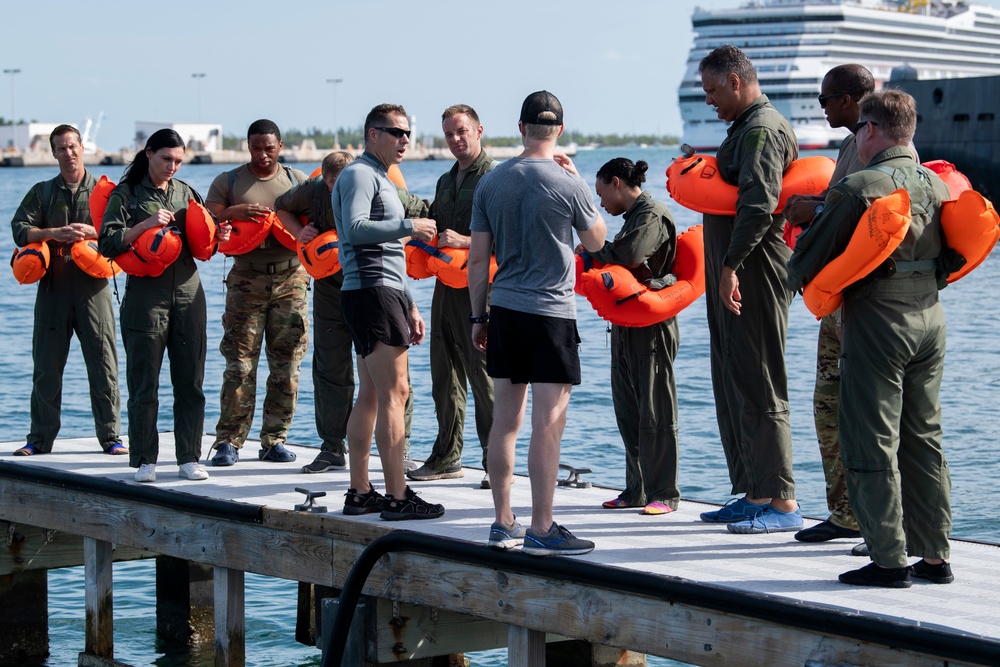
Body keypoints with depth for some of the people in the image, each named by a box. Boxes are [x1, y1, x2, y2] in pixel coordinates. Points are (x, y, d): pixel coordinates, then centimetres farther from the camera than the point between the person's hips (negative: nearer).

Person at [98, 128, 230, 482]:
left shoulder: (187, 193, 15)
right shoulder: (127, 194, 2)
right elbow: (108, 243, -6)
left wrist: (216, 237, -3)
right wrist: (146, 224, -17)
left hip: (188, 293, 4)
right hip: (145, 295, -4)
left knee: (190, 382, 3)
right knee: (144, 384, -2)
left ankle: (189, 458, 9)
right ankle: (145, 461, 5)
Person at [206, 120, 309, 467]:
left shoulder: (297, 180, 10)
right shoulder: (228, 182, 7)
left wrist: (299, 228, -15)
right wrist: (233, 212, -18)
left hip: (291, 279, 1)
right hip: (246, 280, -1)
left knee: (286, 364, 1)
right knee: (239, 363, -5)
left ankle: (274, 440, 9)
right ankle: (229, 441, 0)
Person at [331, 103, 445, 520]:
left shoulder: (382, 179, 25)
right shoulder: (359, 174, -7)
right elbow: (356, 229, -24)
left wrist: (409, 306, 25)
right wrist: (409, 227, -21)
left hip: (384, 294, 11)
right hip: (371, 293, -11)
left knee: (370, 396, 10)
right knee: (394, 393, -12)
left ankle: (359, 493, 13)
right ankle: (397, 497, -13)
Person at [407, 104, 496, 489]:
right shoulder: (446, 181, 21)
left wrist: (464, 241, -23)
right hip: (446, 285, 8)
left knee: (483, 377, -8)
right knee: (445, 375, 12)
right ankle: (446, 457, 20)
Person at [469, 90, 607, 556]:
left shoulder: (491, 183, 5)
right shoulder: (566, 183, -8)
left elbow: (478, 259, 7)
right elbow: (596, 241, 8)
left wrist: (479, 316, 15)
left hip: (504, 309, 5)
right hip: (551, 311, -5)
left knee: (506, 421, 9)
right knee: (548, 424, -4)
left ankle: (503, 525, 14)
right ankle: (541, 530, -5)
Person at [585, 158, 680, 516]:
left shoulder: (652, 215, -12)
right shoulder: (636, 215, 18)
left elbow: (629, 255, -26)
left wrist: (592, 250, -11)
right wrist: (595, 252, -1)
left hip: (652, 326, -10)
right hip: (627, 325, 10)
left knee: (655, 410, -5)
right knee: (628, 409, 11)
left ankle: (663, 494, -1)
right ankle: (637, 490, 17)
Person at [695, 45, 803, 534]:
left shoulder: (762, 130, -14)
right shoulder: (746, 128, 20)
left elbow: (759, 204, -26)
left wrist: (731, 266, -27)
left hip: (754, 274, -11)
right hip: (735, 275, 11)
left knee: (758, 386, -9)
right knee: (733, 385, 13)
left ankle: (782, 503, -7)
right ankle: (751, 494, 20)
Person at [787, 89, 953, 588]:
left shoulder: (857, 188, -12)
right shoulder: (936, 185, 7)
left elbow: (808, 258, -8)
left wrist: (798, 280, 13)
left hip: (878, 321, -7)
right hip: (930, 317, 7)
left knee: (873, 443, 0)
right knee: (924, 440, 13)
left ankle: (889, 560, 0)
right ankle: (934, 555, 16)